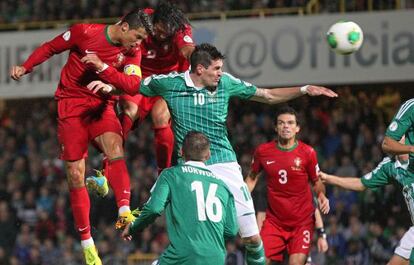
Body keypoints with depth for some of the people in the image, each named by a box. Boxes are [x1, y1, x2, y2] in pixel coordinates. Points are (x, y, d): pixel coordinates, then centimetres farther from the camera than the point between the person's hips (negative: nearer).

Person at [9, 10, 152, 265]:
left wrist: (102, 67, -28)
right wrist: (25, 68, -8)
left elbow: (133, 86, -16)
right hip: (71, 105, -2)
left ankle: (124, 213, -42)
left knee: (114, 145, -31)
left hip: (101, 105, 2)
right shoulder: (85, 32, -11)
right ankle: (86, 242, 8)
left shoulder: (132, 53, -2)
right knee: (75, 175, -3)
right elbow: (50, 48, 2)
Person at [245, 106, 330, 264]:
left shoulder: (307, 152, -6)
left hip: (302, 221, -2)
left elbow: (316, 182, 7)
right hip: (274, 220, 2)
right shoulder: (263, 151, -2)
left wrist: (321, 195, -15)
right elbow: (252, 177, 15)